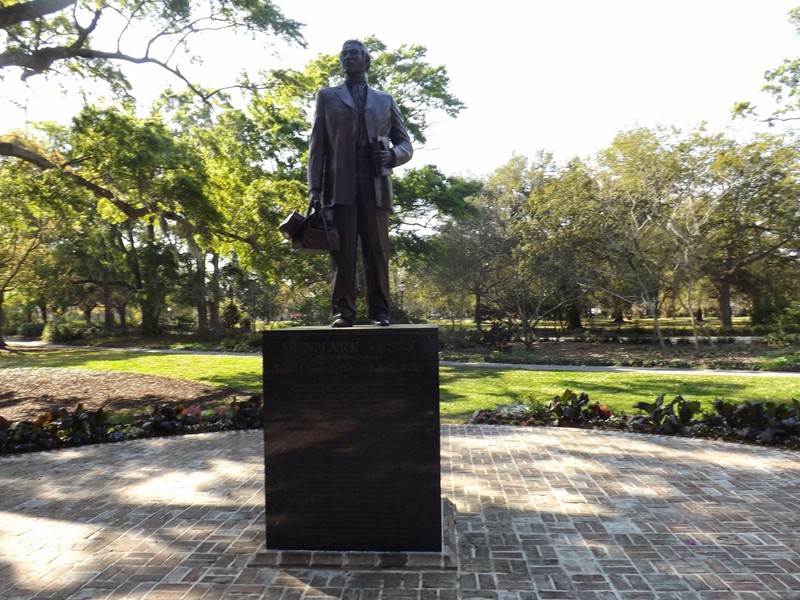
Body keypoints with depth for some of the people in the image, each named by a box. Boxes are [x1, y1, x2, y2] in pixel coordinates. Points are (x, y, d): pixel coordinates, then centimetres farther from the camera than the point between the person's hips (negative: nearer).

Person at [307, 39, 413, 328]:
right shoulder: (327, 96, 19)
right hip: (340, 184, 0)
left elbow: (405, 144, 18)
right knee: (343, 252, -5)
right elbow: (317, 144, 10)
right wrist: (314, 187, -2)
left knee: (377, 252, -3)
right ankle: (342, 311, -4)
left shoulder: (385, 101, 22)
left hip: (375, 185, 1)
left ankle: (379, 312, 0)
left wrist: (392, 155, -7)